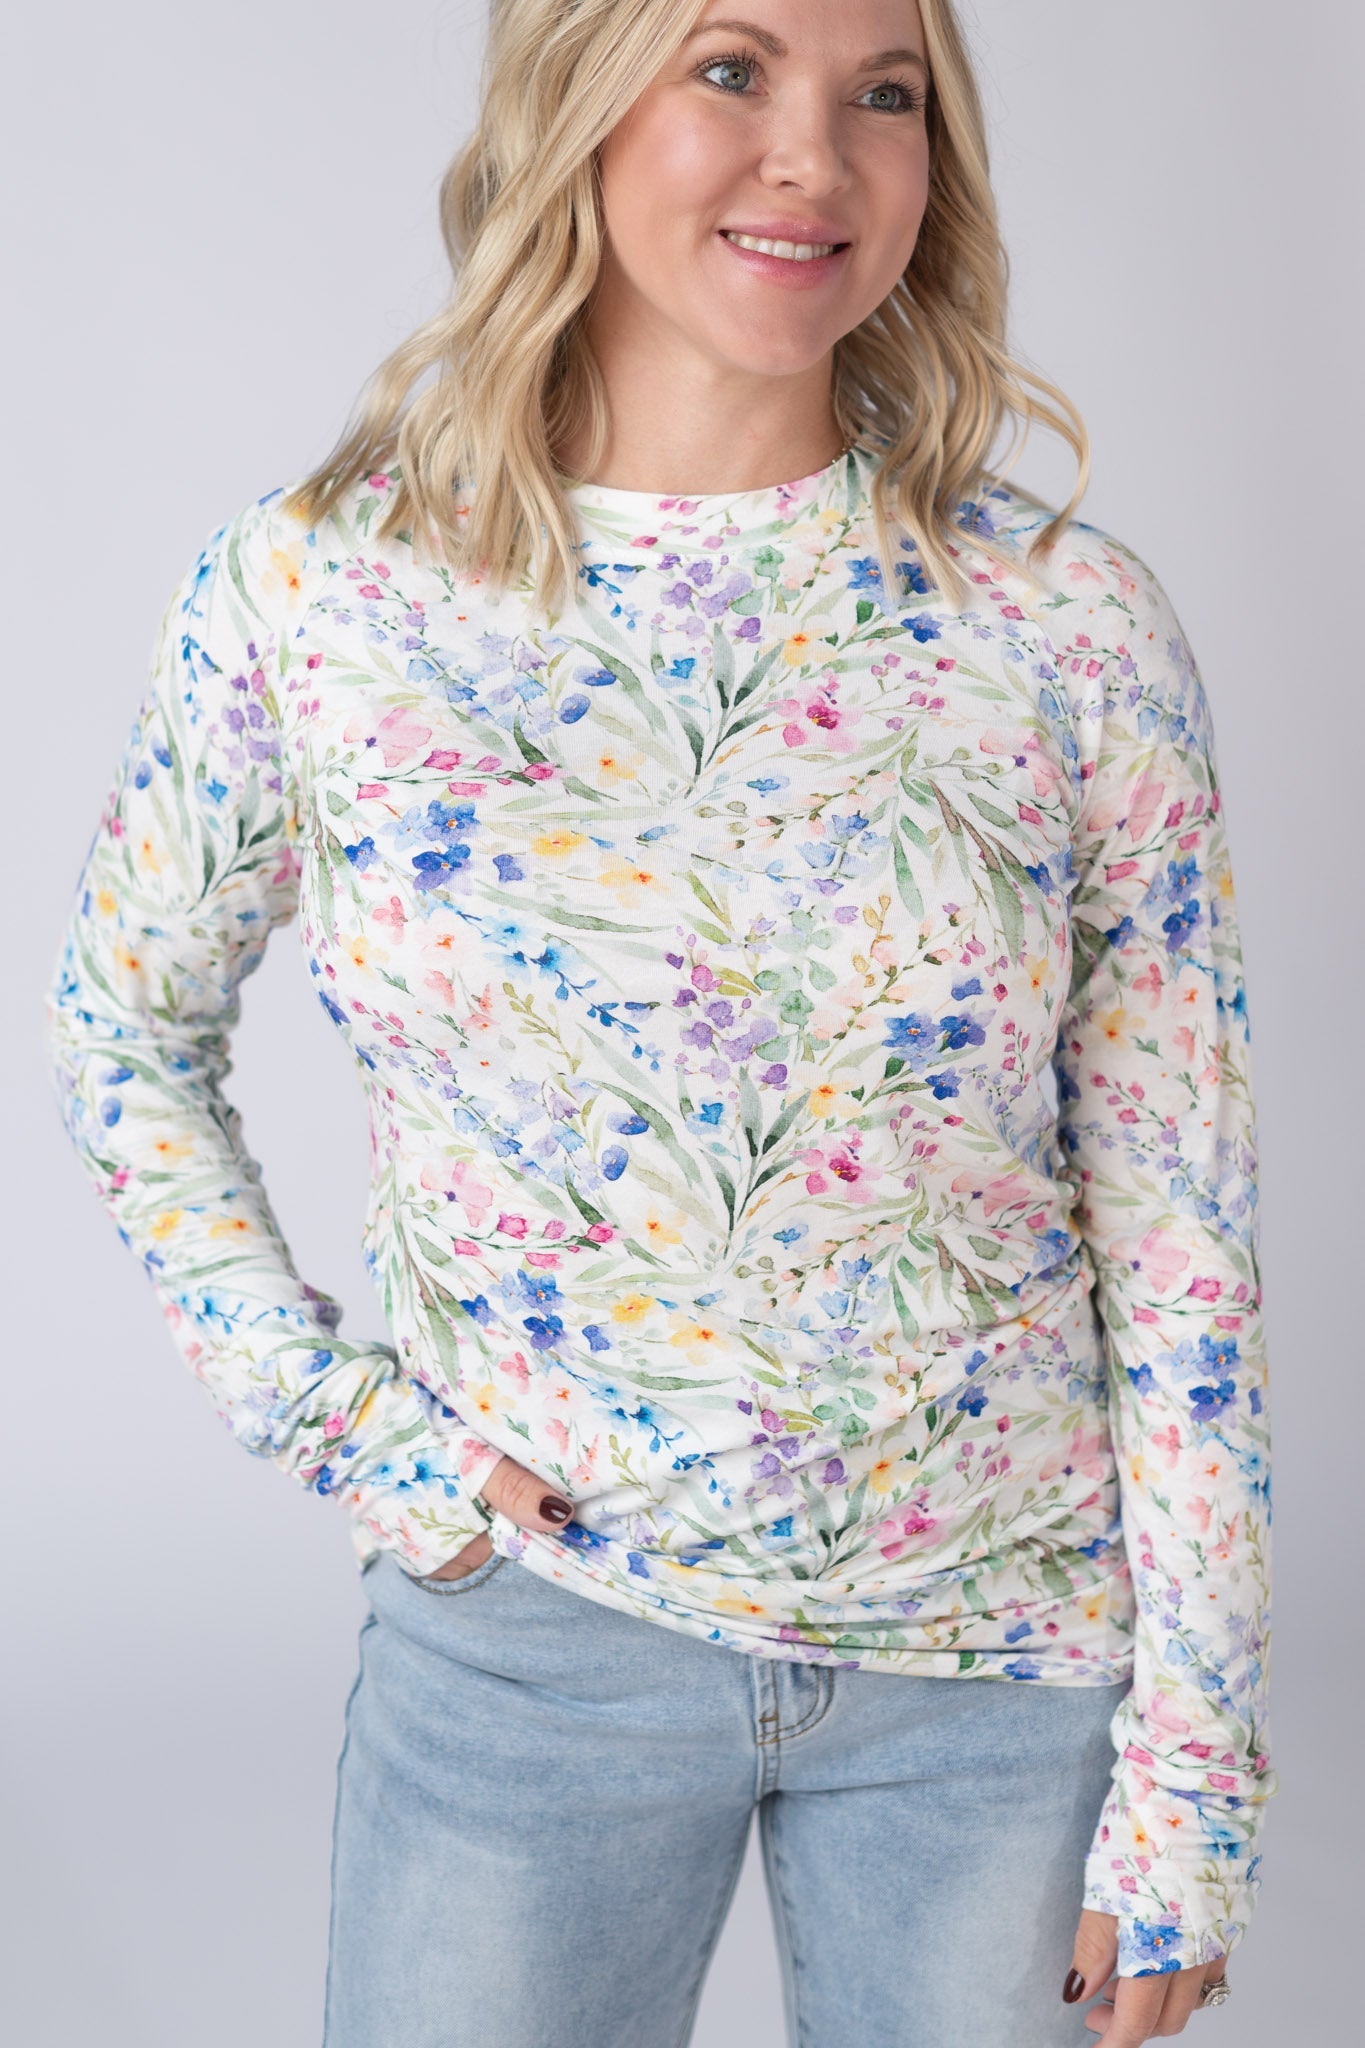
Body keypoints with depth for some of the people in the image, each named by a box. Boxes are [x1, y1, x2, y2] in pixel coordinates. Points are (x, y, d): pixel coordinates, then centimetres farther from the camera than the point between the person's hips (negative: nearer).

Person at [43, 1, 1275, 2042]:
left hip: (1007, 1646, 1)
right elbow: (126, 1034, 8)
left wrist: (1190, 1779, -4)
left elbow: (1181, 1241, -5)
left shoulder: (1071, 626, -9)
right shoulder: (310, 596, -8)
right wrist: (321, 1407, -2)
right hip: (526, 1623, 0)